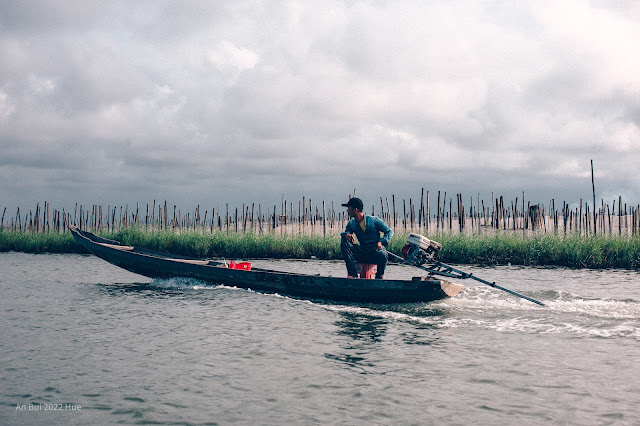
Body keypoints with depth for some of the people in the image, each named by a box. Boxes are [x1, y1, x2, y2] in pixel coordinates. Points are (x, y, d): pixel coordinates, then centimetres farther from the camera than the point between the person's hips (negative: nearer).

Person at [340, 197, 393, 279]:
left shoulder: (374, 220, -7)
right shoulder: (351, 223, 6)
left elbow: (389, 231, -1)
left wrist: (381, 242, -19)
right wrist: (346, 234, -22)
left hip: (376, 251, -4)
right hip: (362, 253, 4)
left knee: (382, 255, -40)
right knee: (344, 242, -17)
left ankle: (379, 277, -7)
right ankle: (353, 274, -22)